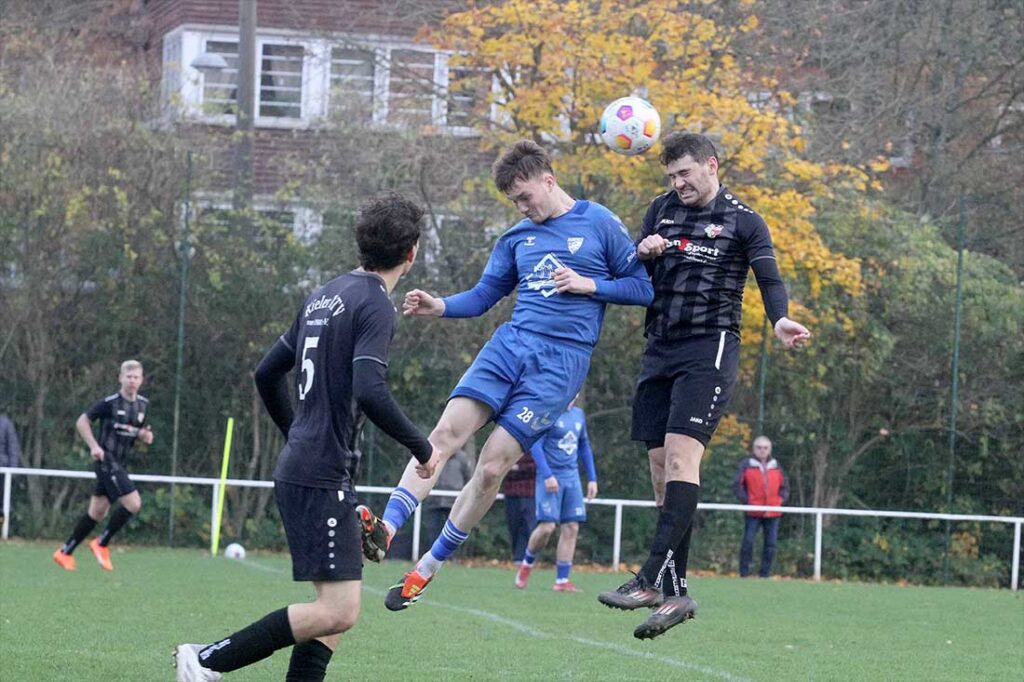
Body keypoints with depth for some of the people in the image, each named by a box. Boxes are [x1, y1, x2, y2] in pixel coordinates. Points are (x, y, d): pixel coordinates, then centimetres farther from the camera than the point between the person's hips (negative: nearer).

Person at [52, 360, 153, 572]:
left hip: (119, 464, 8)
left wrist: (145, 435, 0)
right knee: (133, 503, -16)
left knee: (97, 511, 9)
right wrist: (94, 446, -16)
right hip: (106, 460, -8)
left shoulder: (143, 404, 9)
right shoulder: (110, 403, -12)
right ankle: (102, 544, -2)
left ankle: (65, 552, 18)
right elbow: (82, 422, -6)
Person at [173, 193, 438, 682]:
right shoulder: (375, 307, -11)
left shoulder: (325, 296, 15)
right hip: (324, 477, -10)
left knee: (337, 608, 10)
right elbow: (369, 392, -25)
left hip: (298, 470, 10)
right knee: (339, 611, -11)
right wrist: (419, 446, -11)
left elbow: (267, 373, 21)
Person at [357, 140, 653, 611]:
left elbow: (643, 287, 4)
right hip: (511, 343, 5)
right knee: (445, 433, -17)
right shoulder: (517, 237, 16)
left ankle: (429, 568, 1)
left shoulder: (599, 224, 2)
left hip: (562, 360, -5)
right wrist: (440, 307, -1)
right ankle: (386, 529, -28)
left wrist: (588, 285, -9)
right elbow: (483, 296, 18)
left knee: (493, 465, -10)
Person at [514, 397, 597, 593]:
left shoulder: (579, 414, 13)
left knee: (571, 528, -2)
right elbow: (536, 445, -11)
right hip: (550, 477, -6)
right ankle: (527, 563, 13)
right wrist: (547, 475, -19)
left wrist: (592, 478, 16)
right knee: (547, 527, -13)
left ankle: (562, 580, -1)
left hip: (572, 477, 6)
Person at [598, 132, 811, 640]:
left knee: (681, 453, -20)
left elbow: (769, 279, -7)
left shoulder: (743, 222, 0)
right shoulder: (662, 210, 15)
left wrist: (780, 319, -28)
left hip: (709, 349, -6)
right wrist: (644, 253, -5)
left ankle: (651, 580, -29)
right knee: (660, 465, 3)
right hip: (659, 350, 6)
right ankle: (675, 595, 7)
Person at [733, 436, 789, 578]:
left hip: (773, 513, 3)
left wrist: (780, 501, 0)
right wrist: (747, 501, -9)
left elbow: (785, 487, 16)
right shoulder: (746, 465, 2)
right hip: (753, 512, -3)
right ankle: (744, 574, -1)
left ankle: (765, 574, 9)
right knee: (748, 542, -8)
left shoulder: (776, 466, 11)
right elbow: (738, 486, 1)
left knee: (771, 544, 1)